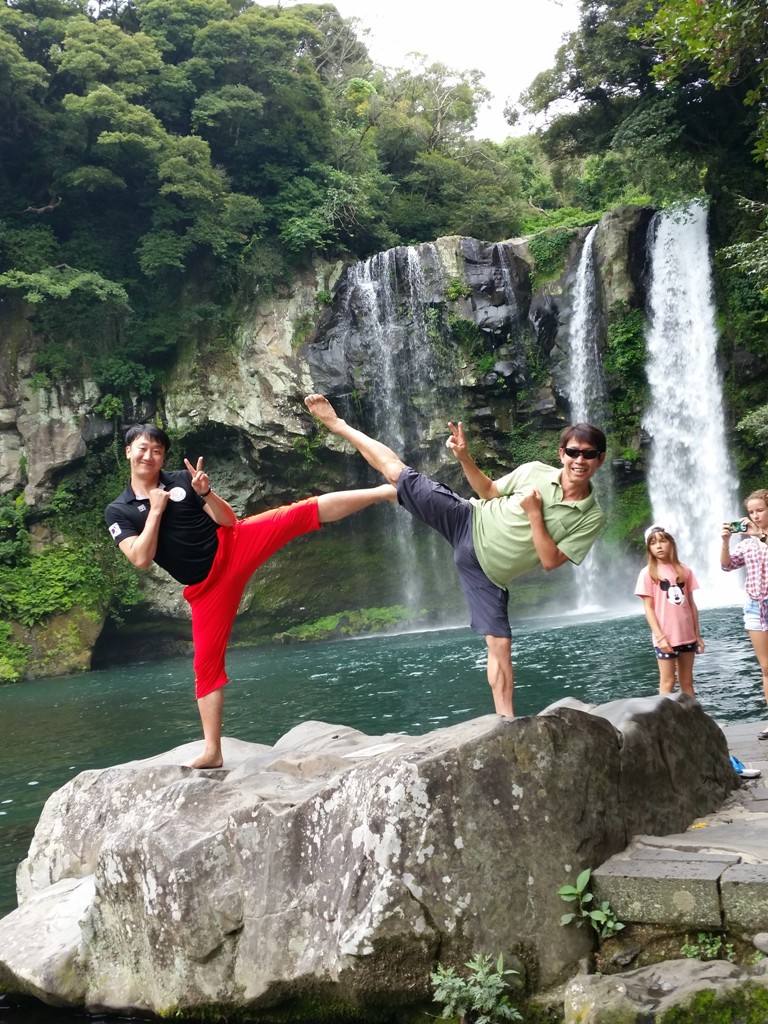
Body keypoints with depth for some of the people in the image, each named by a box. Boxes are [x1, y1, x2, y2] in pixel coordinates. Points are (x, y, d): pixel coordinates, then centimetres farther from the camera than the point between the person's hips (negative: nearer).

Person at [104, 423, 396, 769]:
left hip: (234, 546, -1)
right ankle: (212, 751, 10)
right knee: (207, 661, 2)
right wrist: (156, 510, -12)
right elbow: (142, 559, -10)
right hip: (205, 585, 1)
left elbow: (228, 520, -1)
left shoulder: (183, 479, 3)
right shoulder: (118, 511, 3)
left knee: (302, 512, -19)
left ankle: (384, 492, -22)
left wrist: (206, 493, -19)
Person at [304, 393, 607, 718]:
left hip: (489, 572, 0)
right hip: (468, 523, 1)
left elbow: (550, 561, -14)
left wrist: (535, 513, -21)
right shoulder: (535, 471, -6)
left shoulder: (590, 517, -10)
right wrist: (464, 457, -7)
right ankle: (338, 425, 12)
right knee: (396, 472, -5)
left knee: (500, 645, -6)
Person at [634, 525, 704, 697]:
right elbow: (648, 608, -7)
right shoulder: (648, 573, -5)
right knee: (667, 682, 1)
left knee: (687, 682, 11)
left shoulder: (684, 571, 6)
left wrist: (697, 635, 6)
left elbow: (691, 604, 8)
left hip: (687, 635, 4)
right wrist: (660, 636, -14)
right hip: (665, 637, -4)